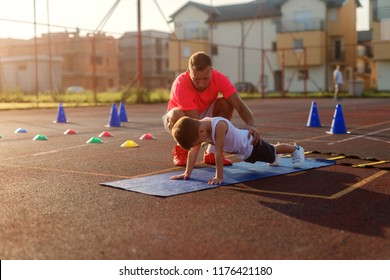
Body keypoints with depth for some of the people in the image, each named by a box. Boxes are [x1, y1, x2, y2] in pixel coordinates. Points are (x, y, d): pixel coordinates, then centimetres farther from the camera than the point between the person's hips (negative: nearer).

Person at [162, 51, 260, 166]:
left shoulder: (219, 78, -26)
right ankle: (180, 150, -7)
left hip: (203, 114, 4)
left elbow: (239, 105, -31)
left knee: (226, 103, -25)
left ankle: (212, 152, -13)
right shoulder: (180, 85, -36)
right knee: (177, 114, -40)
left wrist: (251, 125, -50)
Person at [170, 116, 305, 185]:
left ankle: (296, 149, 49)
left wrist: (219, 177, -41)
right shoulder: (198, 128, -24)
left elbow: (218, 153, -44)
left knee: (271, 155, 22)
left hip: (250, 144, -6)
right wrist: (187, 173, -22)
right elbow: (193, 151, -20)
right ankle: (275, 149, 68)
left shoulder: (219, 126, -46)